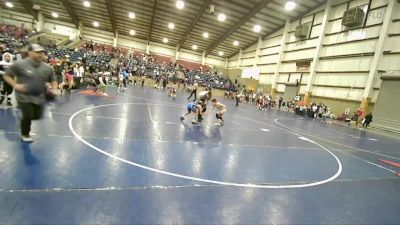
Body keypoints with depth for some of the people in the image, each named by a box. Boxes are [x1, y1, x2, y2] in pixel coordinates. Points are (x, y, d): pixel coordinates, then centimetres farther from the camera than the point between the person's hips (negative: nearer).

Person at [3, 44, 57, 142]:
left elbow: (53, 80, 12)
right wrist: (16, 85, -17)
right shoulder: (20, 64, -12)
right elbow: (7, 76, -3)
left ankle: (24, 118, 44)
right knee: (28, 116, -6)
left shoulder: (47, 68, 0)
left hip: (39, 97, 5)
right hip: (24, 96, -4)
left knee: (37, 116, 8)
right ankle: (25, 135, 20)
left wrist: (53, 89, -6)